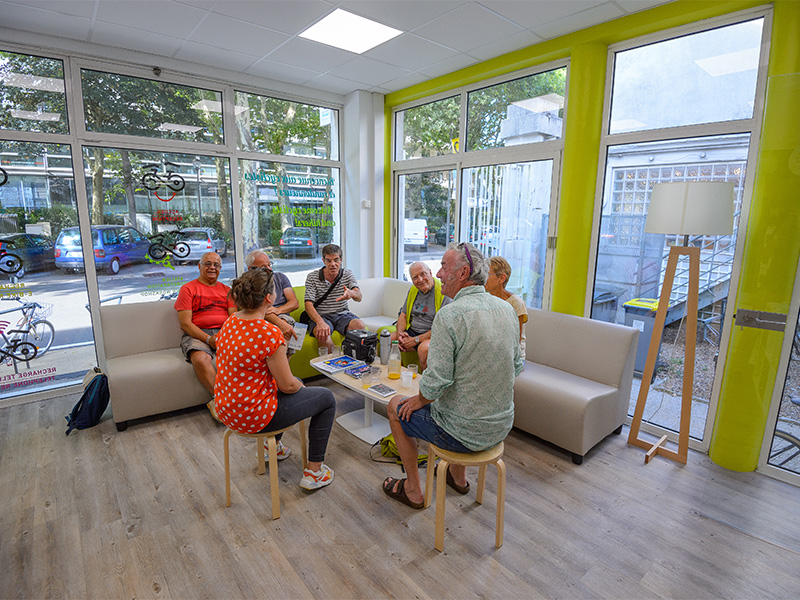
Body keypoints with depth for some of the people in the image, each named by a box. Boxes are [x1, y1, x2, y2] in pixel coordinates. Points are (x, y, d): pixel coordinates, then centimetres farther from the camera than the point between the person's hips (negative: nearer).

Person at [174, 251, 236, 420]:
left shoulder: (226, 290, 21)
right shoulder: (188, 288, 9)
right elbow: (185, 323, -2)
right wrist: (209, 339, -17)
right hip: (197, 334, -3)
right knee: (200, 358, -36)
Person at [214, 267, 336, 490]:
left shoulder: (230, 323, -1)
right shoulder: (269, 333, -28)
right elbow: (287, 385, -21)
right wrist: (300, 385, 3)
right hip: (252, 416, -9)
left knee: (296, 382, 32)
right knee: (327, 398, 8)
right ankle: (313, 471, 15)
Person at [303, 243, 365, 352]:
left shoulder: (348, 274, 3)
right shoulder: (312, 277, -2)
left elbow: (358, 297, -13)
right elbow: (308, 304, -11)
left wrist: (351, 293, -42)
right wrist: (320, 322, -32)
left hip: (343, 315, 2)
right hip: (321, 316, -2)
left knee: (360, 325, -30)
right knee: (323, 334, -36)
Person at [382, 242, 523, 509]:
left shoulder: (450, 314, -25)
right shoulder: (506, 309, -1)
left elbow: (436, 381, -25)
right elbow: (516, 366, 9)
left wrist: (419, 400, -4)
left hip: (465, 433, -7)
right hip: (502, 426, 7)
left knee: (396, 407, 16)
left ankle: (413, 490, 29)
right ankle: (458, 477, 46)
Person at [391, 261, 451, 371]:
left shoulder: (444, 292, -15)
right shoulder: (413, 290, 9)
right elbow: (403, 315, 16)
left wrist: (416, 340, -19)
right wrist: (400, 333, -6)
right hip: (411, 331, 7)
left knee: (423, 348, -36)